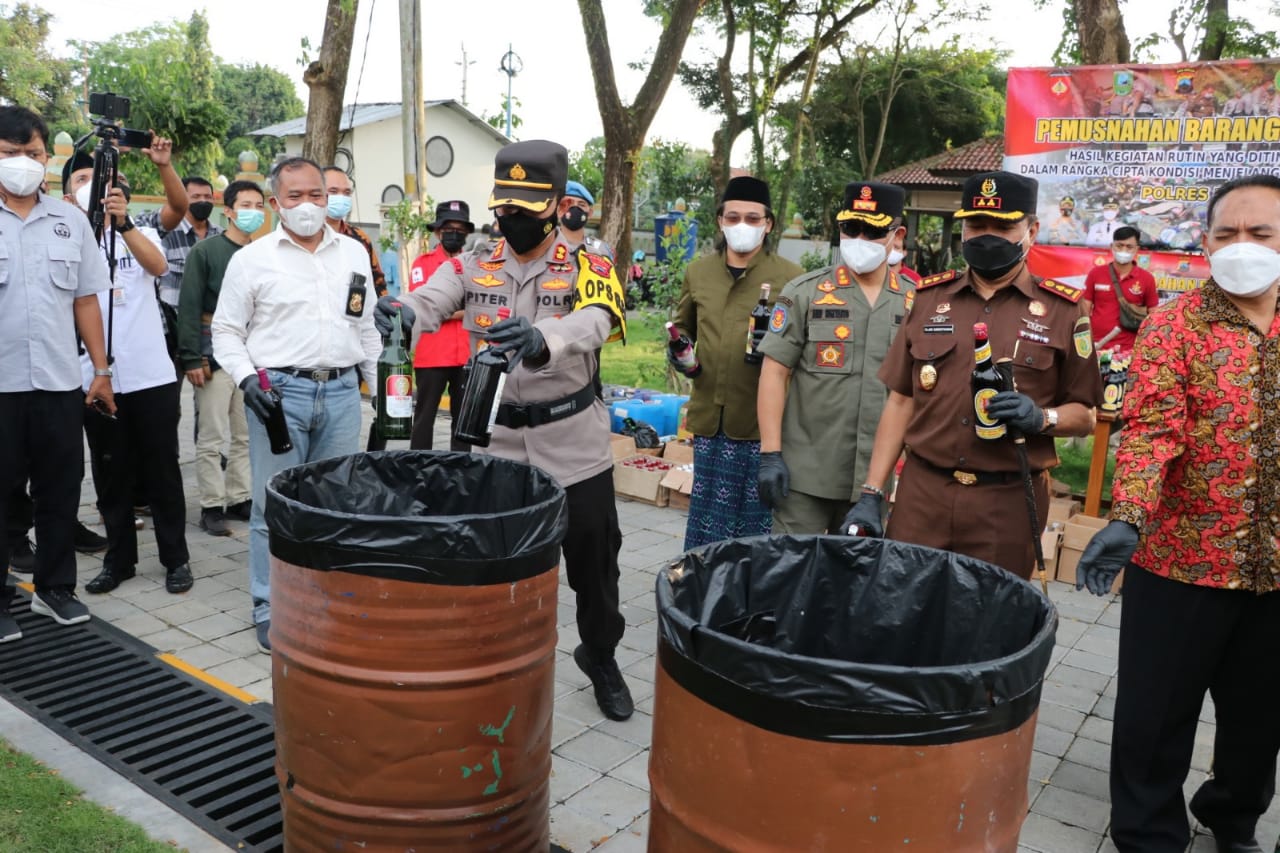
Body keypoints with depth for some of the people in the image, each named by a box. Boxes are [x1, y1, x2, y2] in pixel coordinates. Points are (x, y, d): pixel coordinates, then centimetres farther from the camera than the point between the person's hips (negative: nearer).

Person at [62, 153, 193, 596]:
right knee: (110, 475, 10)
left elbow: (158, 266, -19)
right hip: (96, 379, 1)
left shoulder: (140, 233, 4)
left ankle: (176, 558, 13)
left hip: (151, 375, -1)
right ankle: (118, 559, 20)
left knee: (162, 471, 5)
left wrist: (123, 222, -34)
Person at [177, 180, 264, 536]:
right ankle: (211, 506, 8)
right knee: (212, 439, -1)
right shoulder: (205, 251, -2)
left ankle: (239, 498, 20)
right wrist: (192, 359, -13)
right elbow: (189, 308, -6)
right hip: (216, 357, -4)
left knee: (245, 437, 9)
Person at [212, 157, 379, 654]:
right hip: (279, 392, -3)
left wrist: (377, 383, 16)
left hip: (342, 391, 3)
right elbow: (227, 330, 4)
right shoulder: (252, 259, 1)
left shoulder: (353, 253, 12)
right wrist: (247, 378, -11)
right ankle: (271, 611, 13)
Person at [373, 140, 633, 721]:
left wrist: (540, 340, -51)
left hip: (574, 442, -2)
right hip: (498, 439, 2)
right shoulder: (474, 268, 1)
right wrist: (402, 310, -43)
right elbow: (432, 300, -18)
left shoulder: (587, 269, -8)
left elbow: (591, 326, -29)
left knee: (593, 556, 10)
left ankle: (600, 656, 36)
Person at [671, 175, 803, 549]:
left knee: (757, 525, 7)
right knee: (706, 521, 13)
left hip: (763, 423, -3)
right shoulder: (698, 272, 9)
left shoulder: (790, 277, -4)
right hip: (709, 420, 4)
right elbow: (682, 328, 25)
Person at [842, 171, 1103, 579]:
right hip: (921, 493, 2)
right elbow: (900, 402, 8)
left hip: (1008, 500, -1)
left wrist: (1042, 418, -17)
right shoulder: (929, 298, 7)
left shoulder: (1062, 310, 1)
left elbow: (1085, 414, 6)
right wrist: (872, 493, 2)